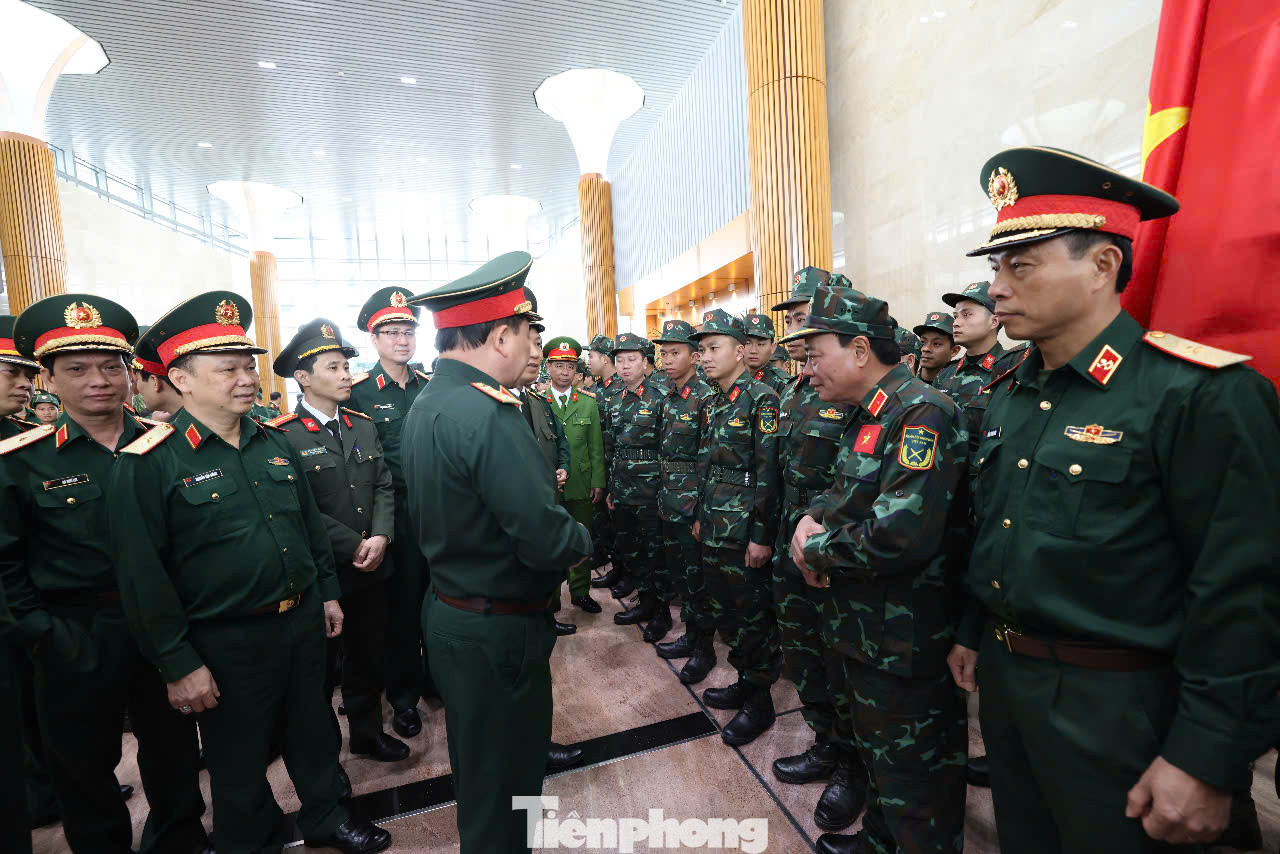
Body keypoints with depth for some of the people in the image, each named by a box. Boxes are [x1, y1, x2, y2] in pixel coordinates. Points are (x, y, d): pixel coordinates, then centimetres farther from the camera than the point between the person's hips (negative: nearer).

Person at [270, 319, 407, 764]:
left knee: (368, 657, 20)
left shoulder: (363, 426, 5)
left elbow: (383, 486, 3)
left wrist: (380, 537, -11)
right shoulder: (282, 436, -14)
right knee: (323, 665, 14)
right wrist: (355, 547, -16)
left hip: (372, 568, 5)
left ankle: (368, 731, 40)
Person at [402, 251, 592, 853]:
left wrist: (540, 487, 6)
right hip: (499, 631, -10)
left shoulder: (426, 403, 2)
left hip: (449, 614, 10)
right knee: (505, 780, 14)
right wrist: (581, 536, -9)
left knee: (476, 759, 32)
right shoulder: (488, 415, -28)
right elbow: (547, 543, -31)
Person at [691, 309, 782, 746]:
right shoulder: (714, 404, 12)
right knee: (724, 611, 18)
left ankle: (760, 701, 24)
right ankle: (744, 681, 37)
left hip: (746, 534, -8)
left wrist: (762, 536, -18)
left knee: (753, 617, 6)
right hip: (715, 530, 8)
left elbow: (769, 473, -17)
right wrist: (701, 517, 18)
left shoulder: (761, 399, -13)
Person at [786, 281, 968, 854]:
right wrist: (812, 517, -4)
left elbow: (903, 534, -33)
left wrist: (818, 549, -18)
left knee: (913, 779, 12)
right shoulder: (869, 415, 8)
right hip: (861, 630, 9)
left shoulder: (920, 414, -23)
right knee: (874, 747, 28)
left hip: (902, 647, -9)